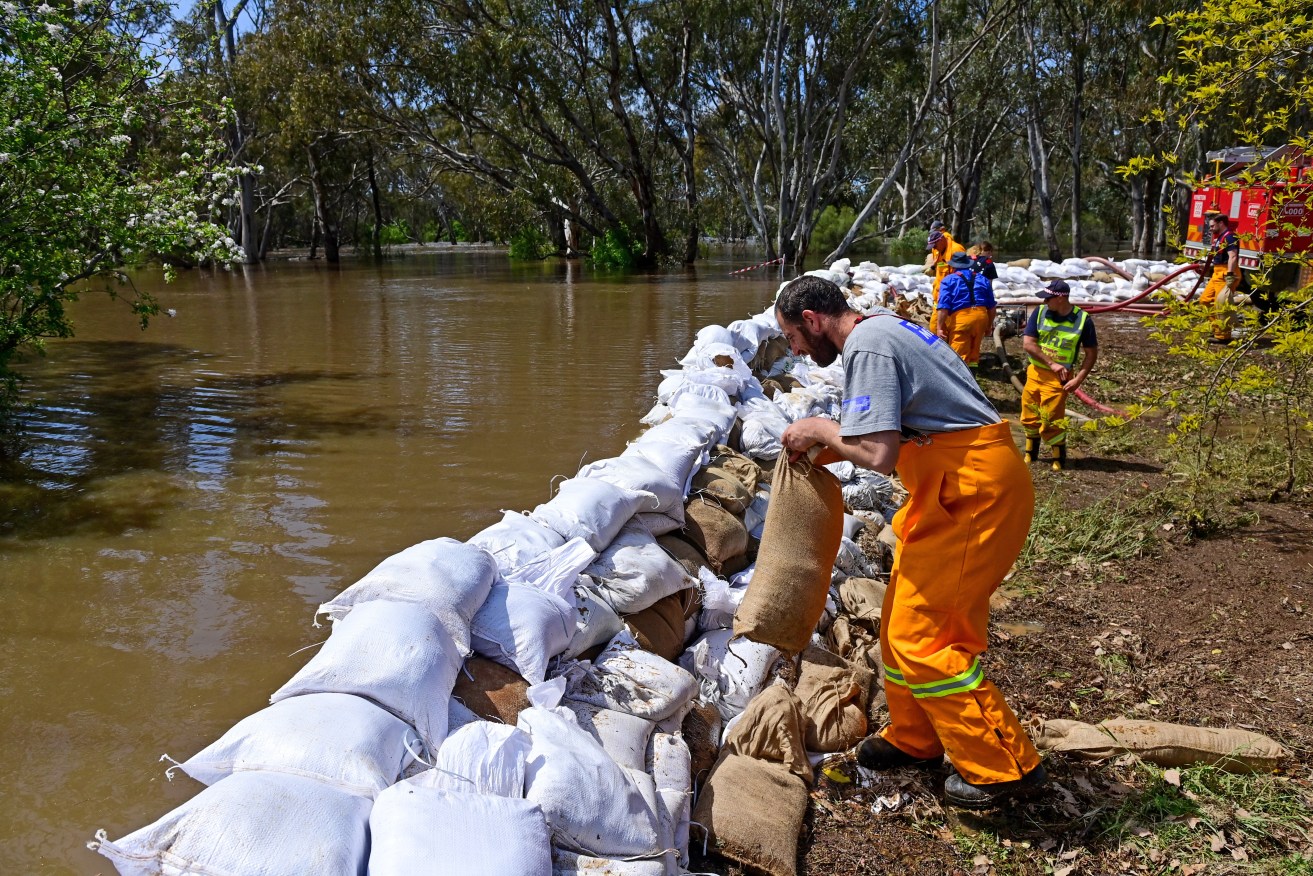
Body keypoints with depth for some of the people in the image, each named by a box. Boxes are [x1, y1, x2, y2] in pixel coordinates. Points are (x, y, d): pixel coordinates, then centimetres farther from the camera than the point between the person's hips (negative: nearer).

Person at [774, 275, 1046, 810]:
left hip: (973, 493, -10)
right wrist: (826, 450, 10)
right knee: (904, 620, 17)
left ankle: (1004, 767, 7)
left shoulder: (867, 346, -17)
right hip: (958, 485, 10)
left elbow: (879, 455, -26)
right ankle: (915, 740, 33)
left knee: (919, 633, -5)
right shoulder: (883, 329, 14)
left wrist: (822, 430, -9)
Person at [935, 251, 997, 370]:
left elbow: (943, 306, -6)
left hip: (961, 317, -5)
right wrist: (989, 325, 32)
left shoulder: (949, 280, 6)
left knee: (959, 355, -6)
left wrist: (939, 327, -6)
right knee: (974, 351, 20)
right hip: (981, 316, 5)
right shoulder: (983, 279, 21)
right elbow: (991, 306, 23)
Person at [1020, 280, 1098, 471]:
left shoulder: (1082, 319, -9)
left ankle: (1059, 458, 12)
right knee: (1029, 416, 12)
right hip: (1035, 372, 4)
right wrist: (1051, 363, -14)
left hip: (1058, 377, -3)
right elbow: (1028, 343, -7)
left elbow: (1091, 353, -3)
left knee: (1051, 419, -7)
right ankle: (1030, 453, 32)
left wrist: (1078, 379, -13)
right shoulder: (1040, 312, -4)